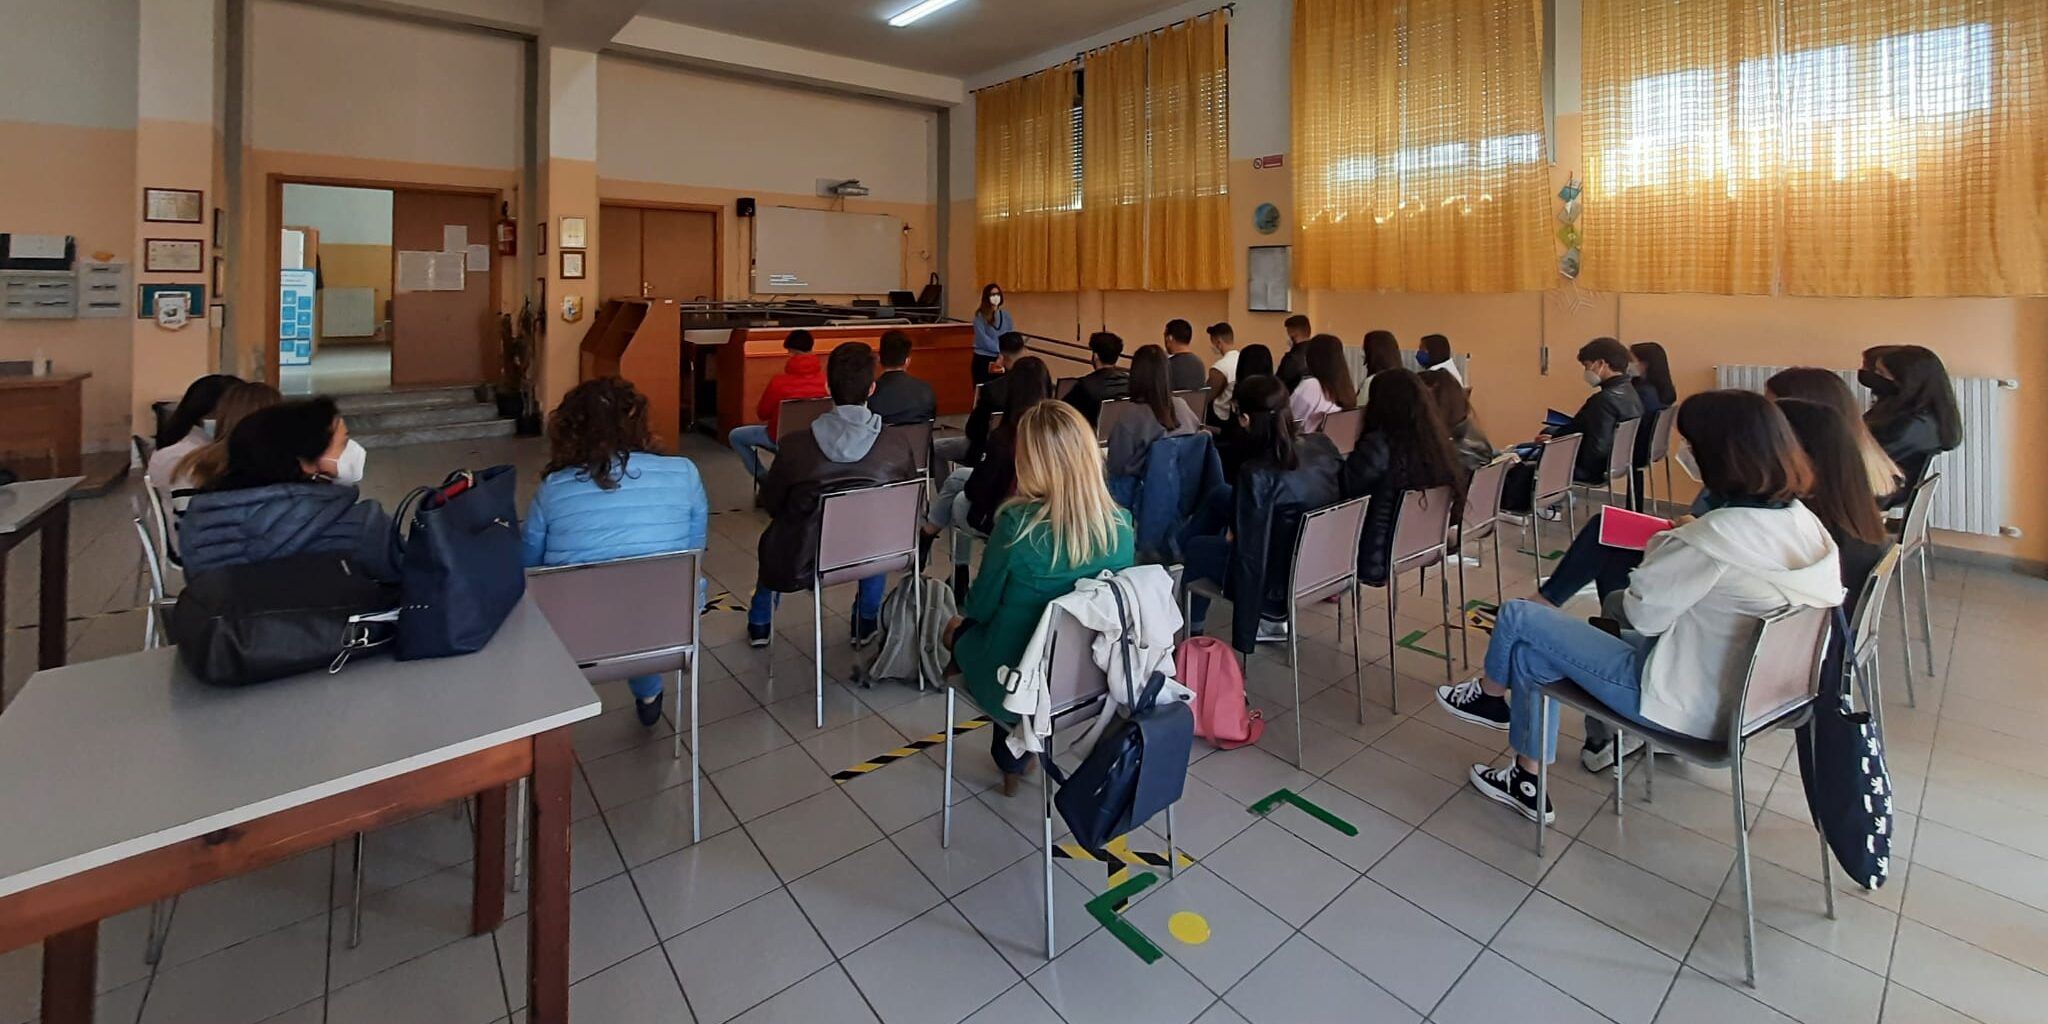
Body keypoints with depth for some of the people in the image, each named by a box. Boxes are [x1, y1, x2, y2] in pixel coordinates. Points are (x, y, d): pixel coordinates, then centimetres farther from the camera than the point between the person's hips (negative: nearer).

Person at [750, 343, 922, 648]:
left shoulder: (797, 447, -22)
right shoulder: (901, 441, -19)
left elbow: (770, 503, -4)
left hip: (805, 563, -1)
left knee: (772, 538, 33)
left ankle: (759, 624, 48)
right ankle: (867, 623, 44)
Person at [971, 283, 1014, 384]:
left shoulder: (1005, 315, 9)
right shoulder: (980, 316, -4)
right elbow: (983, 339, -13)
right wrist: (1000, 350, -18)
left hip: (1002, 360, 4)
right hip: (983, 359, -3)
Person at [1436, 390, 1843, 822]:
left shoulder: (1719, 533, -29)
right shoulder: (1803, 520, -2)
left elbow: (1642, 613, -17)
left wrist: (1661, 546, -4)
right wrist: (1683, 544, 2)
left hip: (1688, 704, -9)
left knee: (1519, 618, 1)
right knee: (1531, 653, 15)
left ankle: (1490, 695, 33)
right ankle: (1528, 782, 27)